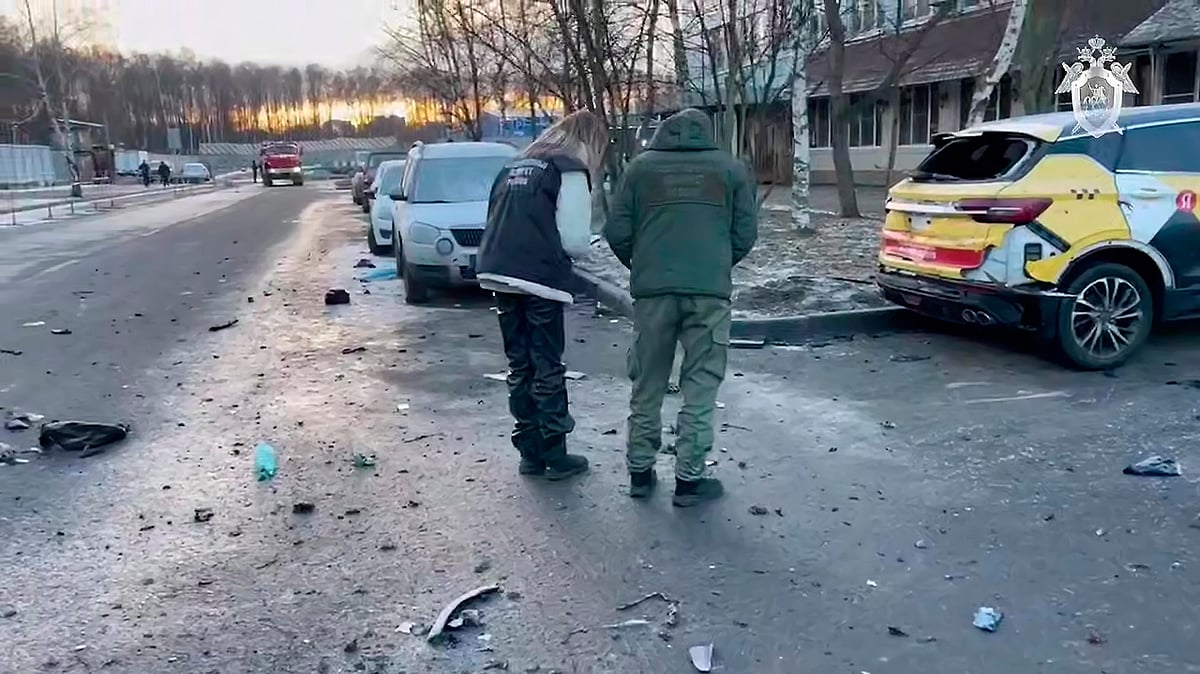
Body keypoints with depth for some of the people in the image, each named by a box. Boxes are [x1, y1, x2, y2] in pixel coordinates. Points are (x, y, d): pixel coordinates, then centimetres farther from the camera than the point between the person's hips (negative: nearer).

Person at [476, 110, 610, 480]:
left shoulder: (515, 165, 20)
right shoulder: (570, 171, -3)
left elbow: (497, 222, 18)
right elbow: (575, 239, -8)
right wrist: (579, 248, 12)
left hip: (499, 274, 7)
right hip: (540, 280, -6)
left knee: (520, 366, 13)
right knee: (548, 370, 3)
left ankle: (530, 452, 19)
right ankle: (554, 456, 11)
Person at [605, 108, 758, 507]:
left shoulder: (641, 166, 8)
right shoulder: (732, 169, 8)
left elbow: (617, 233, 4)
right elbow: (745, 234, 6)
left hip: (652, 290, 1)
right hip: (710, 291, -1)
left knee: (647, 386, 13)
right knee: (700, 388, 6)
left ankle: (640, 471, 20)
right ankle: (689, 478, 8)